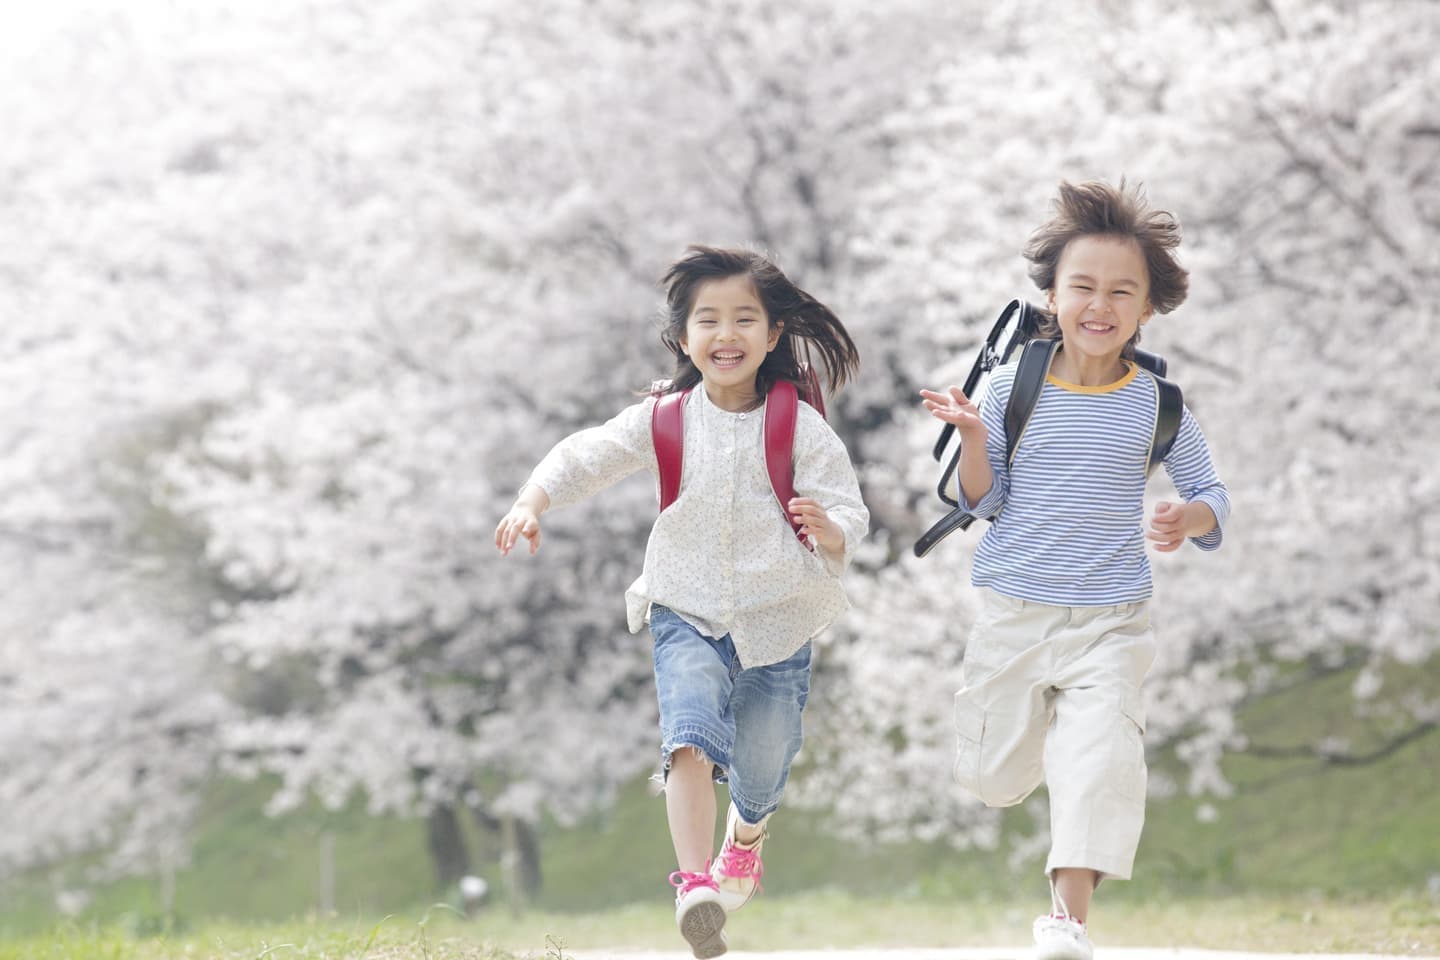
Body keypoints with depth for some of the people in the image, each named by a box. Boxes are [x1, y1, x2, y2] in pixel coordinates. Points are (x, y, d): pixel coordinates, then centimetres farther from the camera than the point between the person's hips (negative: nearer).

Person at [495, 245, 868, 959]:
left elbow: (849, 518, -7)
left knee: (760, 775, 12)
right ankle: (694, 887, -34)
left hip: (777, 625, 0)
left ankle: (745, 835, 50)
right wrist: (532, 502, -18)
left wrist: (828, 529, -31)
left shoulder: (801, 430, -6)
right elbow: (586, 457, 0)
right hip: (686, 616, 0)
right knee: (690, 736, -27)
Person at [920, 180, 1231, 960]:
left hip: (1110, 621, -1)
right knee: (996, 778, 11)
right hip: (1015, 611, 1)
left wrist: (1188, 519, -20)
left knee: (1101, 761, -17)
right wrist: (973, 441, -19)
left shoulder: (1157, 404, -3)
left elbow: (1211, 497, 4)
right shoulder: (1013, 389, -4)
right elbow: (982, 502, 0)